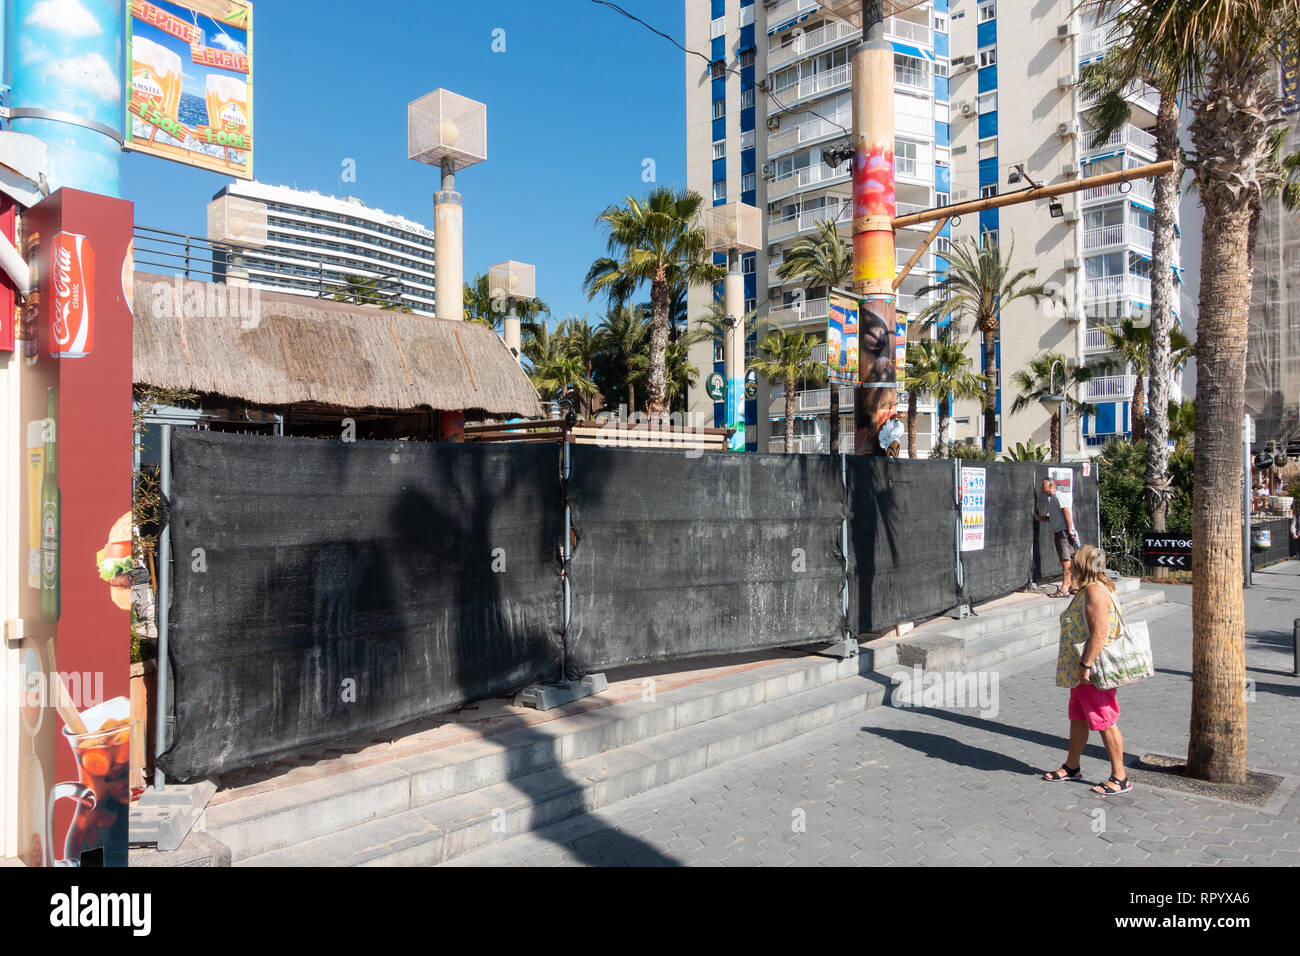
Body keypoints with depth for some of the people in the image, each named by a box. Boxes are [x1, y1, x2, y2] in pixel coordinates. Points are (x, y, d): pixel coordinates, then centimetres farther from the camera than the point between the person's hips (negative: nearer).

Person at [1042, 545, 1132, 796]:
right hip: (1080, 671, 11)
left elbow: (1099, 634, -26)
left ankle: (1120, 778, 10)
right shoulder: (1087, 590, 13)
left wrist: (1086, 665, -25)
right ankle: (1072, 767, 32)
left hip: (1094, 672, -11)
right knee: (1078, 718, 19)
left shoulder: (1095, 592, -20)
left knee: (1105, 723, -1)